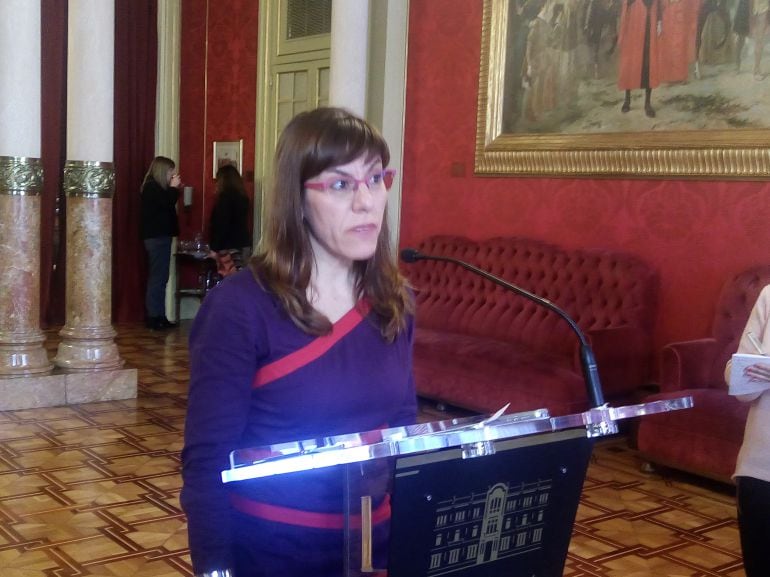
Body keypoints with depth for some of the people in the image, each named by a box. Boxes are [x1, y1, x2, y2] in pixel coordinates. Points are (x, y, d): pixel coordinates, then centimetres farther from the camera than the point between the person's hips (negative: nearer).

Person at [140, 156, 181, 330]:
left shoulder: (154, 187, 18)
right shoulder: (152, 187, -11)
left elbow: (167, 205, 17)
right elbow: (167, 203, -20)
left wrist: (173, 189, 10)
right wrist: (174, 187, -10)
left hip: (159, 237, 11)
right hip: (158, 237, -11)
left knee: (160, 278, 11)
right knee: (158, 278, -9)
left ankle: (158, 316, 14)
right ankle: (154, 317, -8)